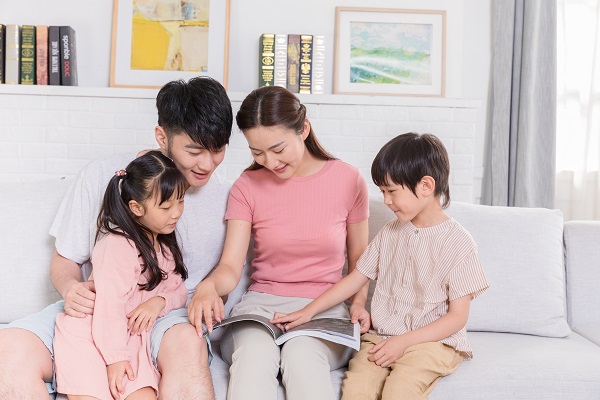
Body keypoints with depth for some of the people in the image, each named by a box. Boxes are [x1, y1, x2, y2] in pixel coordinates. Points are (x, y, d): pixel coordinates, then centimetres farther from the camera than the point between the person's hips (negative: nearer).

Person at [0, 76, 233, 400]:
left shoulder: (226, 199, 2)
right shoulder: (101, 176, 0)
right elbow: (65, 259, 9)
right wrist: (71, 288, -14)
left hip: (166, 316, -1)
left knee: (187, 343, -38)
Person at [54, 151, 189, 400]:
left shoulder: (166, 245, 10)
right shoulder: (117, 246, -18)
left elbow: (179, 291, 10)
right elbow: (109, 305, -20)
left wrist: (160, 301, -12)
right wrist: (115, 357, -19)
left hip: (131, 339, 6)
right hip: (91, 337, -6)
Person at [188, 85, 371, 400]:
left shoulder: (348, 180, 2)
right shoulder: (247, 186, 4)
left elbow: (359, 259, 12)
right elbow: (230, 267, -3)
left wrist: (358, 303, -6)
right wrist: (208, 287, -26)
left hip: (324, 308, -1)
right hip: (262, 303, 1)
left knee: (302, 354, -35)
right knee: (254, 353, -34)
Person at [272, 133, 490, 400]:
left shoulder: (458, 243, -6)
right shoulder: (390, 233, 10)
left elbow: (458, 316, -7)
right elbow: (356, 278, 15)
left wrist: (403, 342, -15)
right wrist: (309, 311, 7)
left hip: (433, 340, -4)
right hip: (382, 336, 4)